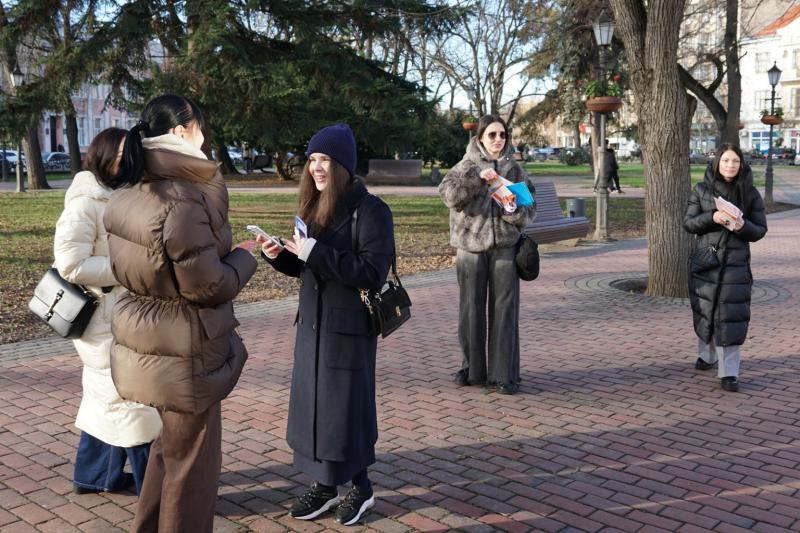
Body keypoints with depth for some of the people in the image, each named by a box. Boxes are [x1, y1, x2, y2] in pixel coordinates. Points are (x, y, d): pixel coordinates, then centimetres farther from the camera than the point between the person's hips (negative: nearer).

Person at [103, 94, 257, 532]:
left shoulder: (129, 196, 5)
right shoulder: (183, 201, -25)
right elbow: (209, 286, -23)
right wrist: (244, 259, -4)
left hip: (147, 340, 9)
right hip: (182, 352, -9)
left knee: (170, 445, 26)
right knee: (192, 458, 8)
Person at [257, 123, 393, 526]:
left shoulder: (370, 209, -13)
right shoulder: (313, 206, 9)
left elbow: (373, 272, -21)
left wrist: (317, 251, -25)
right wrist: (278, 255, -5)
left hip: (349, 326, -7)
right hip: (311, 322, 7)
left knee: (346, 405, 3)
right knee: (312, 403, 12)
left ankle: (361, 487, 23)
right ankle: (324, 485, 27)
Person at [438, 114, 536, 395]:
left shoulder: (514, 169, 9)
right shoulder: (467, 166, 4)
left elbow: (529, 208, 7)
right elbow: (448, 193, -14)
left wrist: (515, 209, -14)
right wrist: (477, 176, -24)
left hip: (505, 245, 1)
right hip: (470, 245, 0)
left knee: (504, 309, -1)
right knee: (471, 308, 5)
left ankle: (504, 373, 6)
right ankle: (472, 368, 19)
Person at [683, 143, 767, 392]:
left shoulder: (750, 193, 1)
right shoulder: (702, 189, 1)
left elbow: (760, 229, 2)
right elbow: (688, 222, -1)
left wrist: (743, 226, -20)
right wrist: (712, 218, -19)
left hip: (736, 263, -1)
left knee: (731, 315, -6)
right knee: (705, 310, 12)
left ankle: (728, 372, -1)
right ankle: (706, 354, 37)